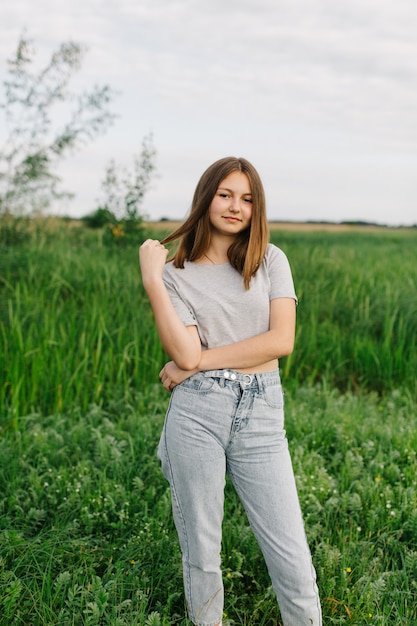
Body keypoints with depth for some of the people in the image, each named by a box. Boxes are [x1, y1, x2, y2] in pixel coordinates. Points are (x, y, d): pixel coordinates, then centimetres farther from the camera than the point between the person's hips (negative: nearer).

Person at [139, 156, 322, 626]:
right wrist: (151, 279, -11)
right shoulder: (176, 273, 4)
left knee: (292, 557, 2)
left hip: (260, 415, 1)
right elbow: (184, 354, -10)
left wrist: (201, 360, -9)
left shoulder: (270, 260, 6)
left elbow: (282, 341, -7)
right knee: (200, 551, 11)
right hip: (197, 413, 0)